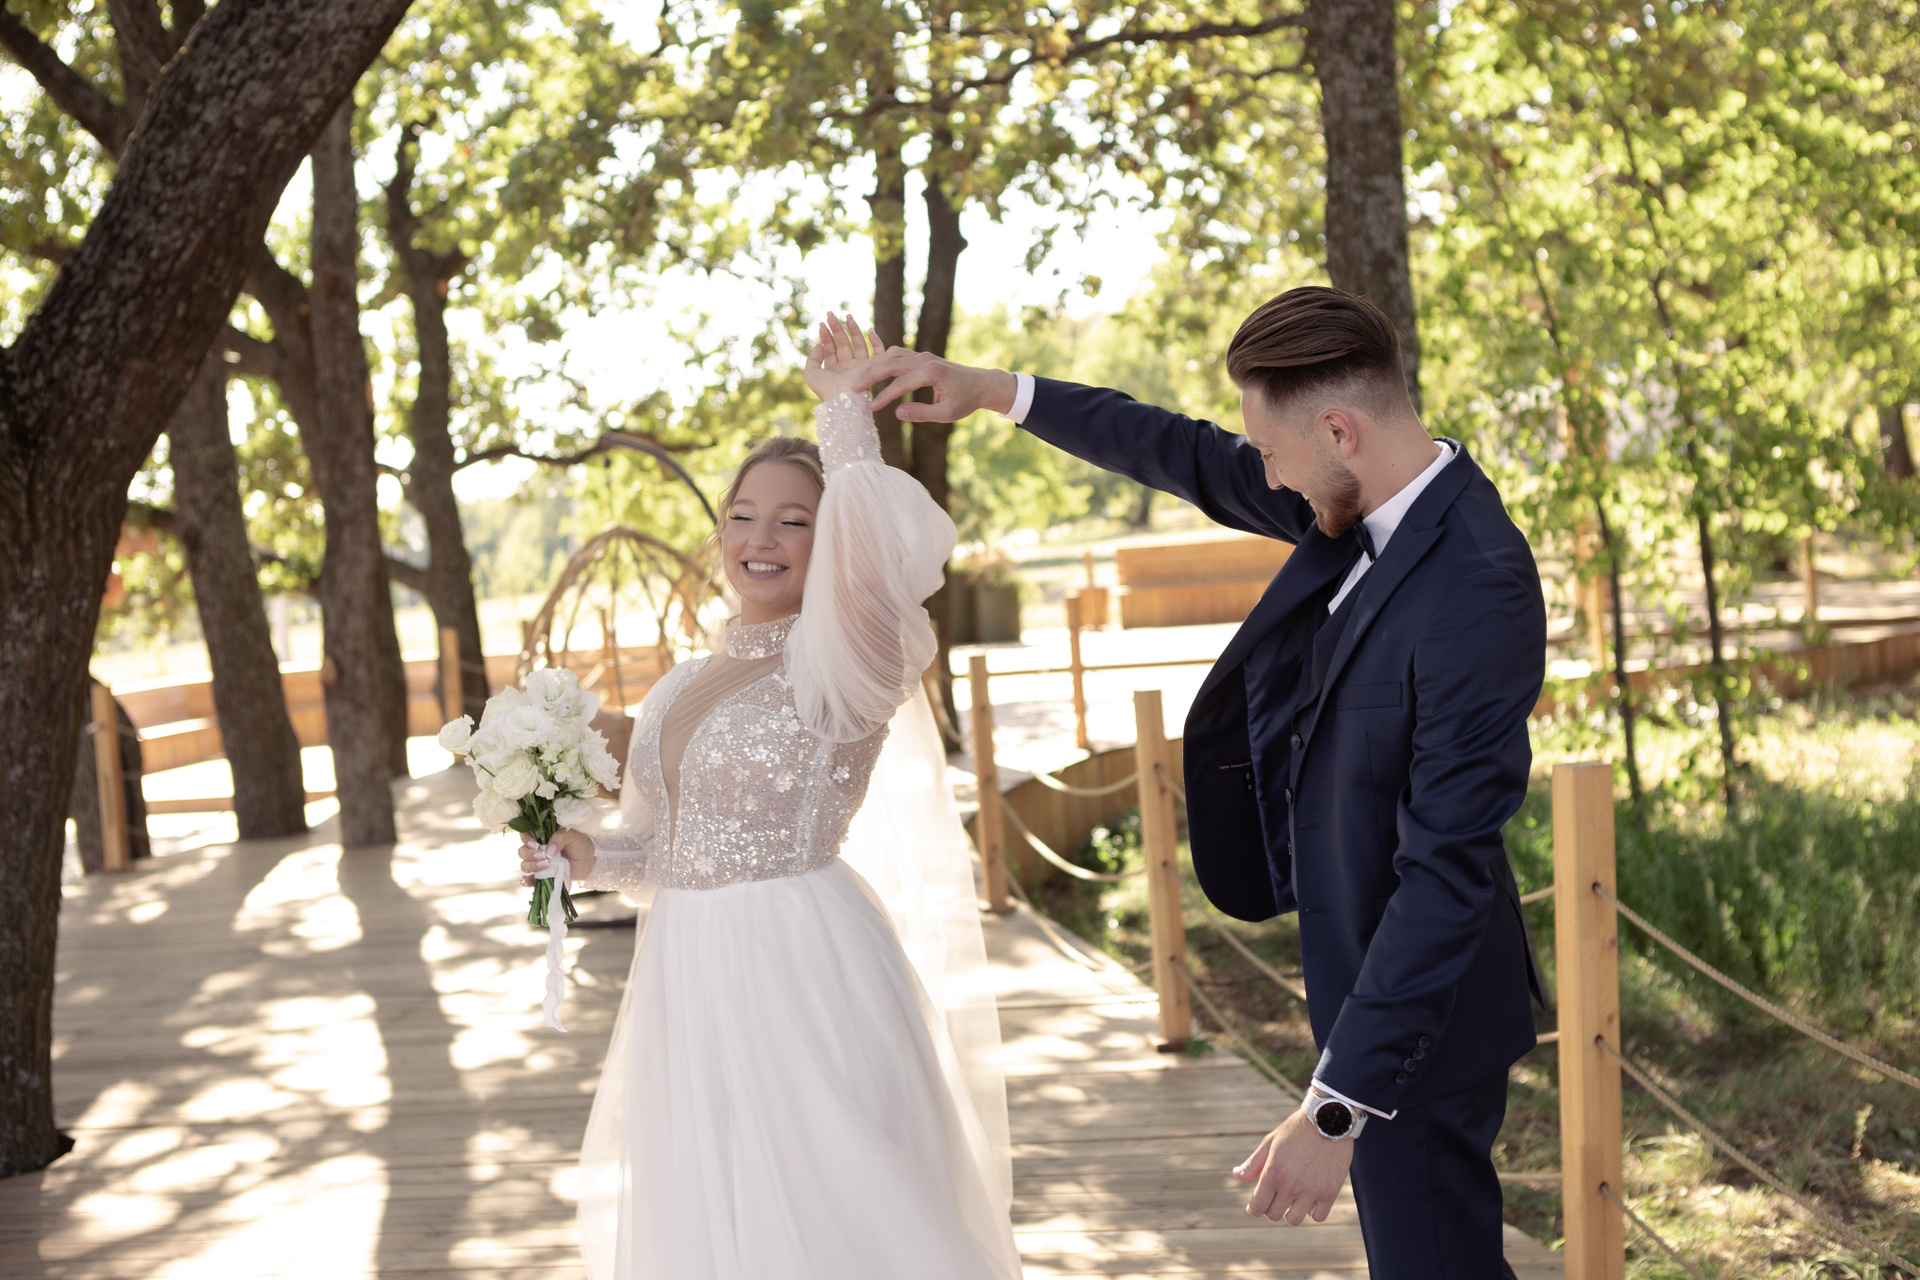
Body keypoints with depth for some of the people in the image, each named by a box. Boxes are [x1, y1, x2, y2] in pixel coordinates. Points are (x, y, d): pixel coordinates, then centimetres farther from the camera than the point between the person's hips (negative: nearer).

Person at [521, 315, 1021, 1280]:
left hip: (803, 980, -7)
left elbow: (870, 552, -33)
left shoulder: (835, 663, -11)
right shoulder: (687, 686, 13)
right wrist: (590, 857, 4)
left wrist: (845, 411, -20)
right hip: (692, 987, 8)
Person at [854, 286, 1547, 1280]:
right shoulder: (1366, 506, -1)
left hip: (1419, 1013, -9)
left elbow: (1448, 867, -30)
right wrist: (993, 391, 16)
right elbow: (1189, 459, 15)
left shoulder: (1478, 590, -28)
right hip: (1364, 969, 9)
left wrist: (1336, 1110, -29)